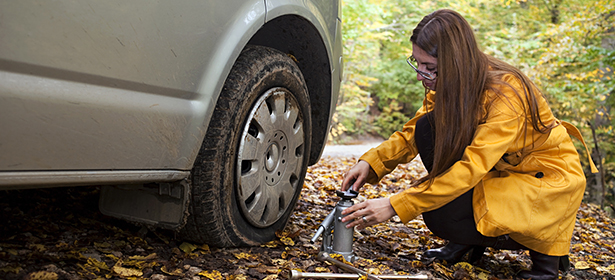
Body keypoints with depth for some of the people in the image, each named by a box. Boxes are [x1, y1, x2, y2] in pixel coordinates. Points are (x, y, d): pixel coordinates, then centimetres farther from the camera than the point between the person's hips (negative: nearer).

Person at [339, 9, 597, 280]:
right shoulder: (448, 85, -9)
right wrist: (371, 162, -22)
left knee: (442, 216, -26)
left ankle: (545, 244, -1)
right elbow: (411, 134, -3)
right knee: (429, 128, -16)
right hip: (500, 170, 7)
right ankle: (467, 241, -1)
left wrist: (394, 206, -38)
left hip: (548, 177, -7)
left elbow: (471, 169, -36)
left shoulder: (507, 94, -31)